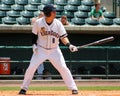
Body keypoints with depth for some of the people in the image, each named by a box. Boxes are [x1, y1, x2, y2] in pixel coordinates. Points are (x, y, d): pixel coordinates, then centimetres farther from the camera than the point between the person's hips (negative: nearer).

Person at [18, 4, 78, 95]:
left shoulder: (58, 23, -8)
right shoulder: (38, 23, -10)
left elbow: (63, 36, -6)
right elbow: (34, 34, 4)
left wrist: (69, 45, -22)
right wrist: (34, 45, -8)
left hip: (54, 50, 1)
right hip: (41, 49, -1)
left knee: (63, 68, -7)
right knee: (31, 68, -7)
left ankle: (73, 88, 2)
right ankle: (24, 88, 6)